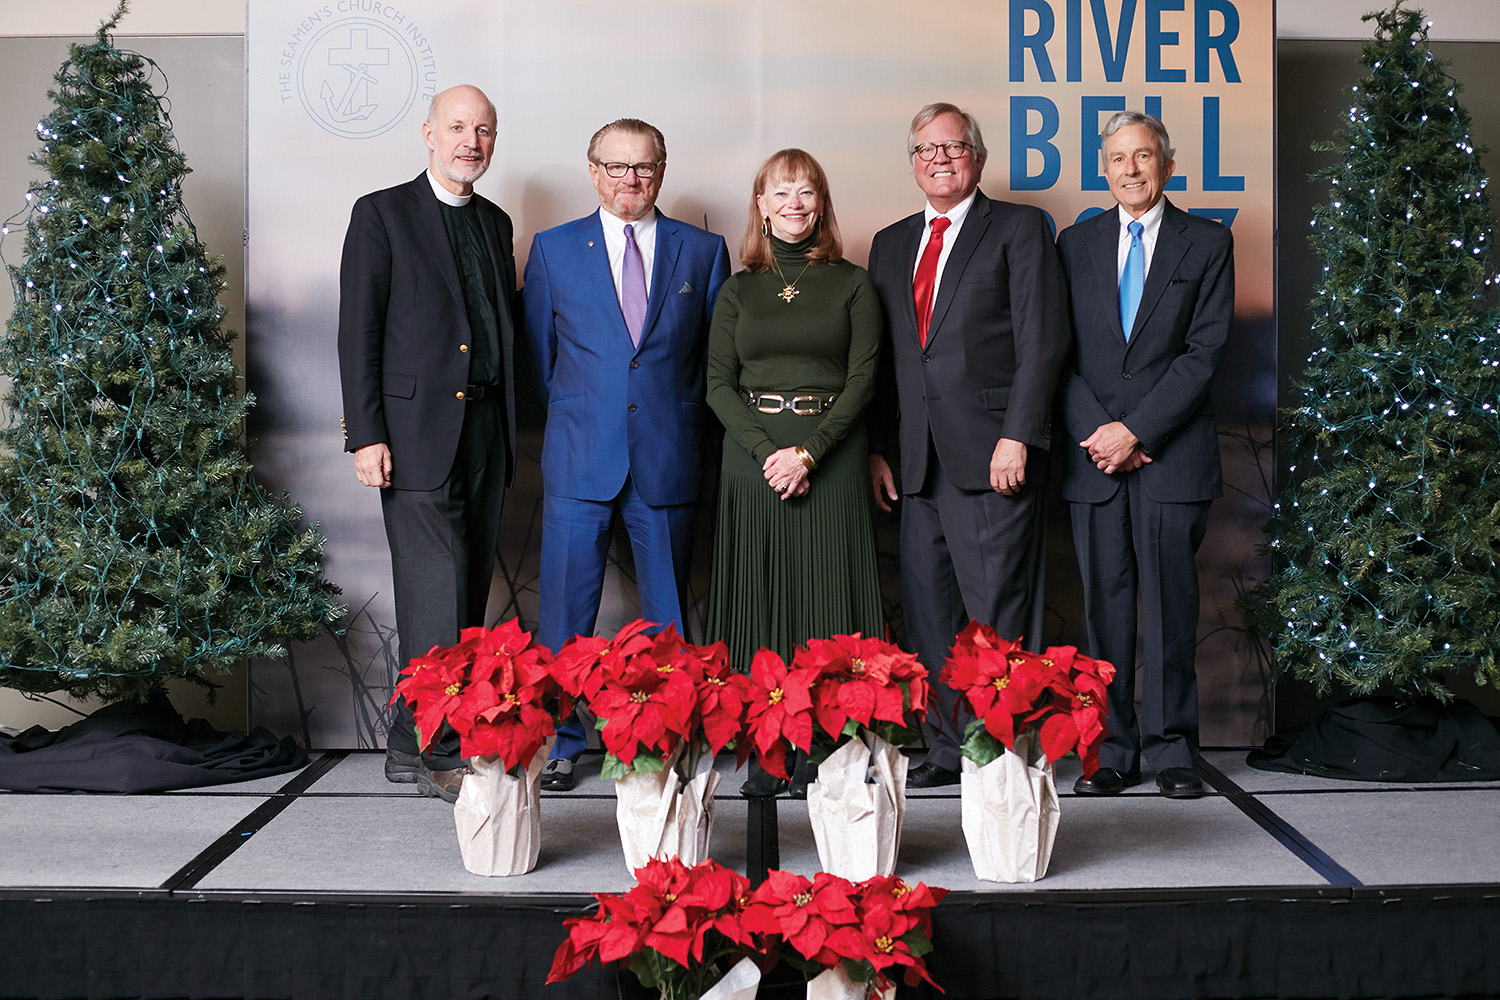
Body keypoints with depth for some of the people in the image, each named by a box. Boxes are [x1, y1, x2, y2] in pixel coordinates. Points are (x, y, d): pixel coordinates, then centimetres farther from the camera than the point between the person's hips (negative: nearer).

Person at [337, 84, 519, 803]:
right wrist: (365, 434, -12)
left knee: (469, 588, 7)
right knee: (437, 591, -9)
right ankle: (437, 750, -1)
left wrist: (509, 425, 13)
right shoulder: (380, 214, 0)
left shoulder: (495, 223, 18)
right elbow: (357, 332, -5)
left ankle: (412, 742, 17)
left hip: (486, 428, 6)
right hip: (417, 430, -6)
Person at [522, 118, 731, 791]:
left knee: (667, 612, 6)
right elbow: (537, 351, 12)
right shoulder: (553, 249, 8)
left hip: (668, 458, 1)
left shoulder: (703, 251, 8)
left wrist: (683, 417, 6)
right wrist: (572, 416, 9)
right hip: (580, 458, 0)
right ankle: (559, 742, 11)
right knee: (565, 608, 0)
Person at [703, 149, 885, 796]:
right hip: (753, 454, 2)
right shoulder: (739, 291, 12)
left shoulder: (852, 284, 6)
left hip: (832, 456, -1)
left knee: (828, 597, -4)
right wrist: (768, 452, -10)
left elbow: (863, 378, -1)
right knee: (759, 595, -1)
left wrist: (807, 451, -13)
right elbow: (718, 384, 5)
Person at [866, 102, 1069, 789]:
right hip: (920, 459, 6)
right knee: (928, 610, 6)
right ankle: (948, 750, 16)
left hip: (992, 450, -5)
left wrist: (1017, 435, -14)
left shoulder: (1019, 228, 4)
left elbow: (1042, 340, -5)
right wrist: (877, 448, 10)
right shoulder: (890, 244, 19)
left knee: (997, 612, -4)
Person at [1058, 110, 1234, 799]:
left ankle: (1171, 749, 10)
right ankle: (1111, 750, 9)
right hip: (1094, 453, 2)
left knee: (1171, 601, 0)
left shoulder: (1208, 242, 5)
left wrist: (1136, 429, -11)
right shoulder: (1077, 243, 12)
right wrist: (1095, 433, -7)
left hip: (1171, 451, -2)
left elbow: (1204, 351, -4)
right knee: (1104, 602, 2)